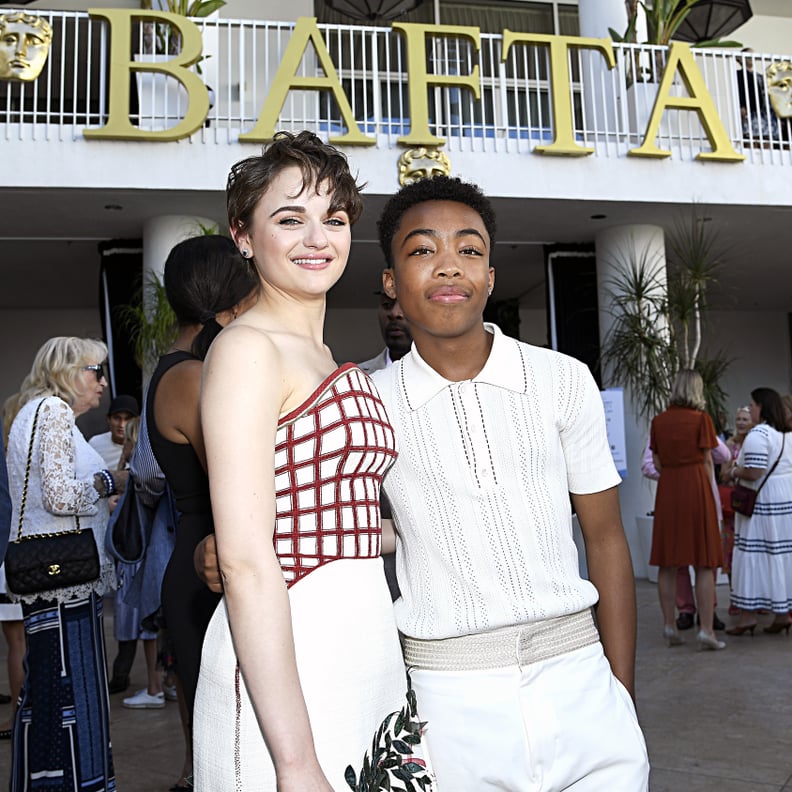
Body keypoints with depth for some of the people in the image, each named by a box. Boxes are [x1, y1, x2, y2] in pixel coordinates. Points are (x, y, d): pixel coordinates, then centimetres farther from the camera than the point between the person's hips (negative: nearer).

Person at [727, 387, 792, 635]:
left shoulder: (757, 434, -15)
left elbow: (754, 473, -22)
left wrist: (736, 472, -2)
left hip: (763, 503, -8)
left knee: (753, 556, -3)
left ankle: (748, 614, 0)